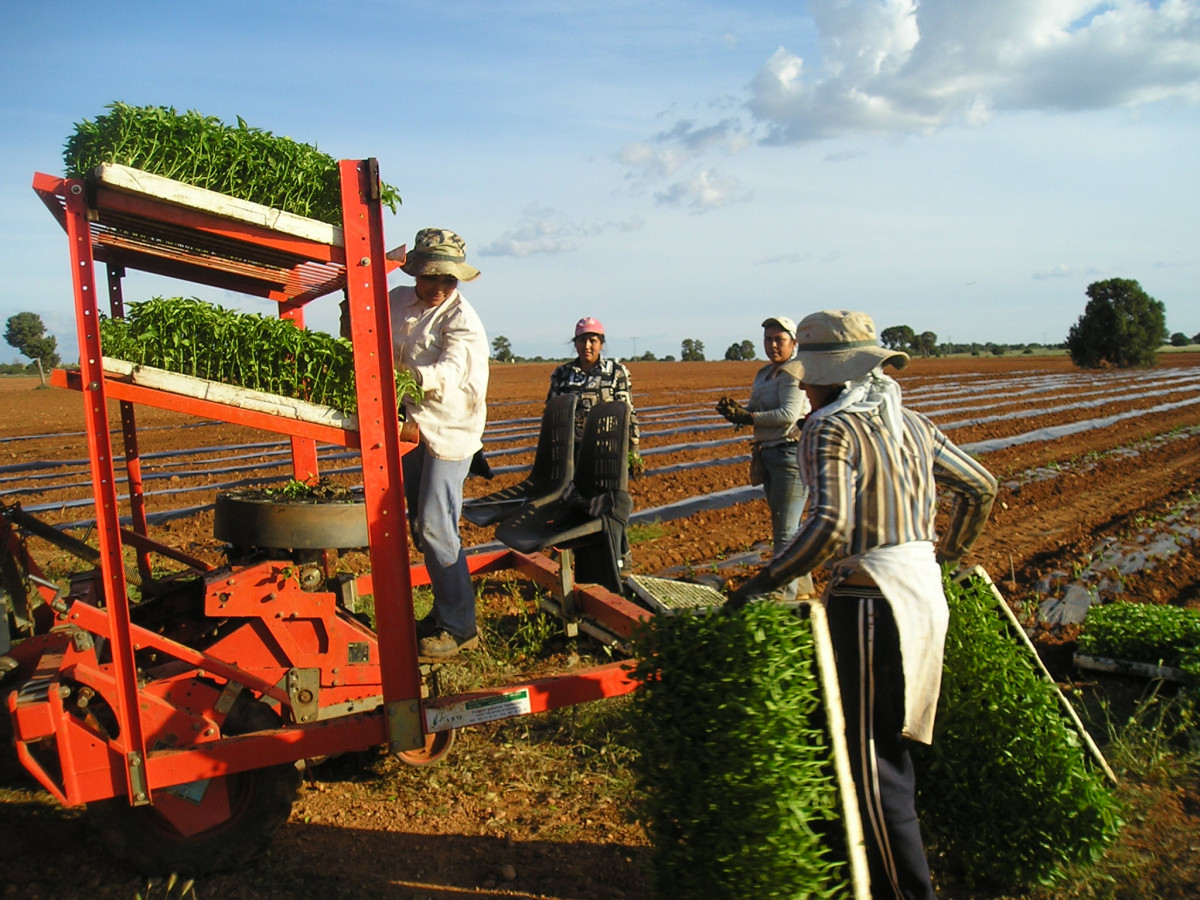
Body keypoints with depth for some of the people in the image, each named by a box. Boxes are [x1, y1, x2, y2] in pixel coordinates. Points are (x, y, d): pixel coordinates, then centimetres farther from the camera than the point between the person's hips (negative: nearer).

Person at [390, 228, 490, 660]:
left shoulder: (461, 320, -13)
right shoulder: (397, 302, 7)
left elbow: (448, 373, -28)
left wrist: (405, 375, -43)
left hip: (449, 431, -7)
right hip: (410, 429, 7)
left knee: (435, 527, -11)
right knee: (421, 527, 12)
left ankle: (459, 626, 0)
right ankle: (444, 611, 26)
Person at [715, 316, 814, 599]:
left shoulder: (793, 373, -11)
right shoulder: (763, 374, 16)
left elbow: (788, 414, -22)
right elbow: (754, 410, 14)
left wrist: (747, 417, -20)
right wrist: (735, 410, -7)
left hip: (790, 455, -9)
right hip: (768, 456, 10)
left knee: (785, 531, -8)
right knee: (783, 526, 18)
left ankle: (783, 593, -4)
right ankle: (802, 586, 31)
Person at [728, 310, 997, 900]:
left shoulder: (832, 428, -13)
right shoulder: (913, 424, 11)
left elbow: (829, 525, -25)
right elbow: (980, 487, 18)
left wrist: (761, 585, -20)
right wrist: (952, 552, 32)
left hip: (870, 598, -9)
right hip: (925, 589, 9)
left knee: (872, 757, 2)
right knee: (890, 741, 21)